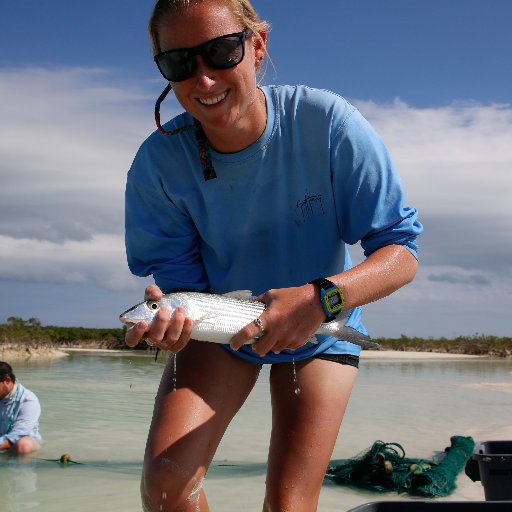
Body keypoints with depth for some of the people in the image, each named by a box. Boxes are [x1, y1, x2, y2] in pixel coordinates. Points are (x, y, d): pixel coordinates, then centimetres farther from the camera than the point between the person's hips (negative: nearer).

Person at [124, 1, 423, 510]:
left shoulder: (326, 122, -27)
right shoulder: (158, 161, -21)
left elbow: (401, 250, -22)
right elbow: (178, 278, -12)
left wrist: (322, 298, -41)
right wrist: (167, 316, -36)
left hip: (320, 333, -1)